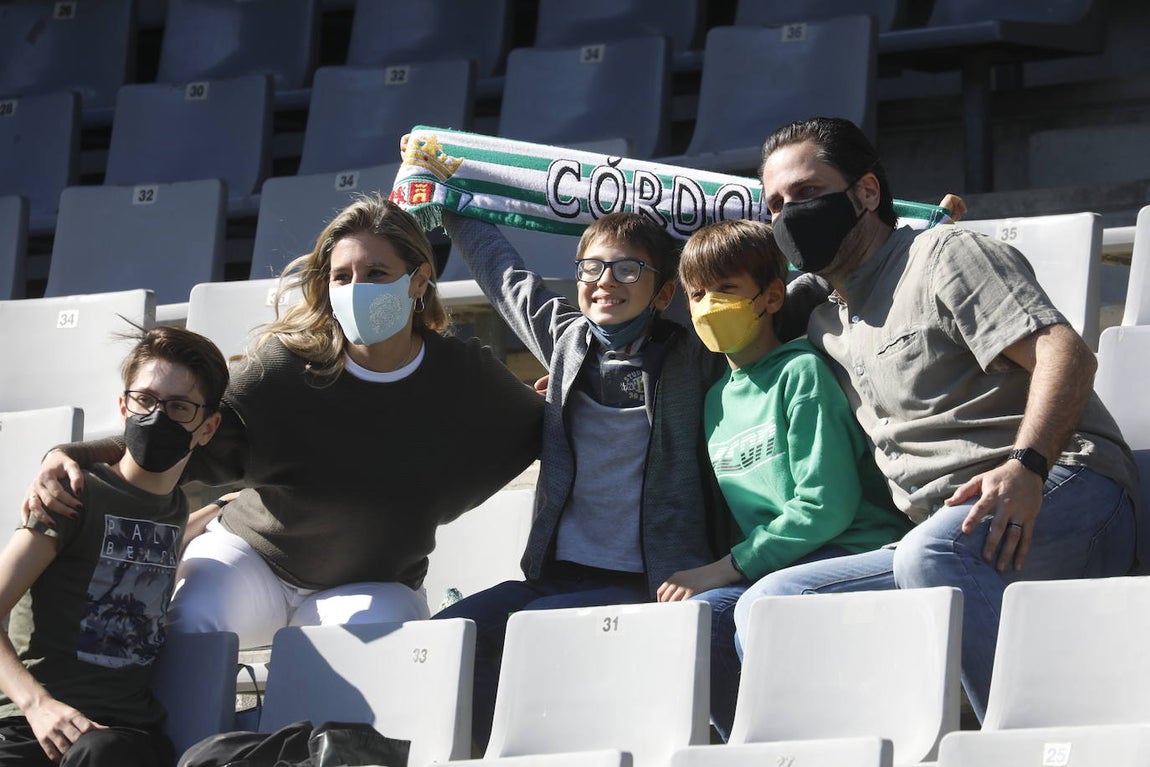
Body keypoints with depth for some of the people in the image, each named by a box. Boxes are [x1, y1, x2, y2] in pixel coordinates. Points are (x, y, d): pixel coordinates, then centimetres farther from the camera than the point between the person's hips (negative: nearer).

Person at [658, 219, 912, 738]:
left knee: (706, 616, -28)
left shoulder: (801, 371, -4)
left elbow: (827, 505, -13)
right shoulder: (717, 399, 20)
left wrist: (724, 569, -13)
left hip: (850, 555, -7)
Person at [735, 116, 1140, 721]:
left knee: (934, 552, -39)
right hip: (941, 539, 8)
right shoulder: (826, 327, 28)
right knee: (765, 606, -3)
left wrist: (1025, 466, -28)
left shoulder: (943, 254, 3)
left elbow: (1067, 355, -12)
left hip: (1061, 495, -8)